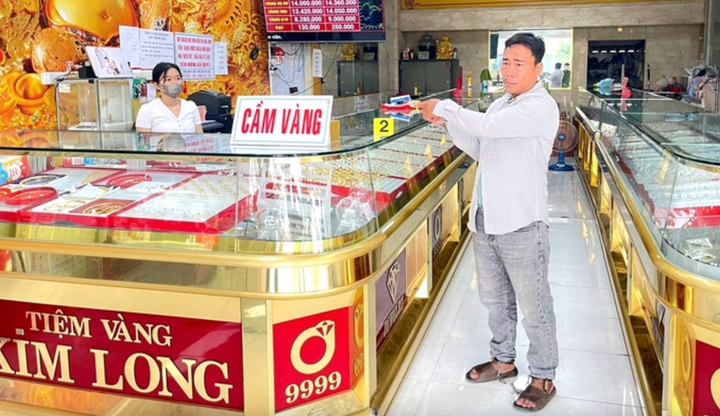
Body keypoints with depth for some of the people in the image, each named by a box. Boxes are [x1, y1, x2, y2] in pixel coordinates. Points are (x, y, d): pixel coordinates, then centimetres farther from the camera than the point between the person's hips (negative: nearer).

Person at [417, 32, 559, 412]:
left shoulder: (541, 107, -15)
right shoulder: (500, 105, 14)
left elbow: (485, 126, -27)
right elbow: (478, 149, 18)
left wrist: (443, 107, -14)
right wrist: (447, 122, 4)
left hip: (521, 226, -8)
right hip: (486, 222, 9)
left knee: (534, 308, 4)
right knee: (495, 300, 21)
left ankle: (543, 379, 20)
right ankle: (503, 360, 39)